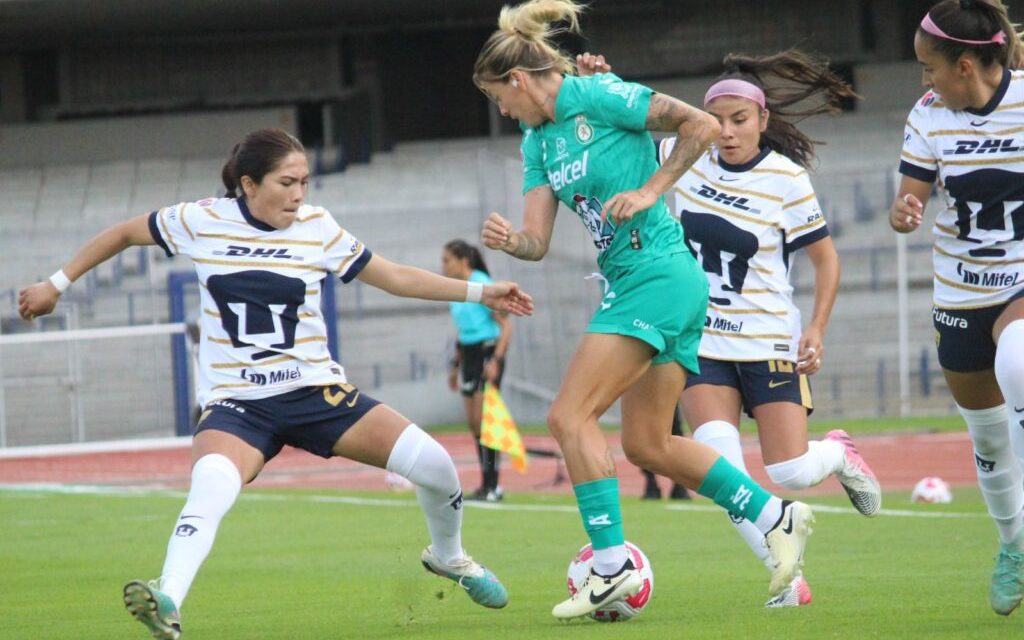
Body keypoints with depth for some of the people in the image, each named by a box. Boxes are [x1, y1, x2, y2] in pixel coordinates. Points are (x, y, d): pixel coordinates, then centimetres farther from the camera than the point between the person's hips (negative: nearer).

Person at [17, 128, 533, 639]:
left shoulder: (317, 228, -1)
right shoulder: (201, 222, -5)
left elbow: (396, 278, 9)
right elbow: (124, 234, 11)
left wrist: (479, 292, 4)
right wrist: (56, 284, 13)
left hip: (316, 392, 2)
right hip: (235, 404, -2)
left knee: (433, 465, -8)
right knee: (210, 489, -35)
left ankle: (448, 557, 22)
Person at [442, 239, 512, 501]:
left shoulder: (482, 286, -13)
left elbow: (505, 325, -13)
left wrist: (496, 360, -21)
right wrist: (455, 365, 20)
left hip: (488, 352, -8)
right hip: (469, 354, 8)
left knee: (483, 419, -11)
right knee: (473, 423, 6)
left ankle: (492, 486, -8)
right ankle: (487, 486, 11)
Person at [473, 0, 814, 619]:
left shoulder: (598, 96, -10)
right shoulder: (539, 139, 16)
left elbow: (703, 125, -11)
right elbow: (538, 240, 10)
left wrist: (651, 189, -13)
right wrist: (509, 240, -12)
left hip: (657, 274, -10)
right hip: (629, 283, 10)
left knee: (570, 416, -14)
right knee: (647, 445, 11)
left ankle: (611, 566, -14)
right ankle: (777, 516, 17)